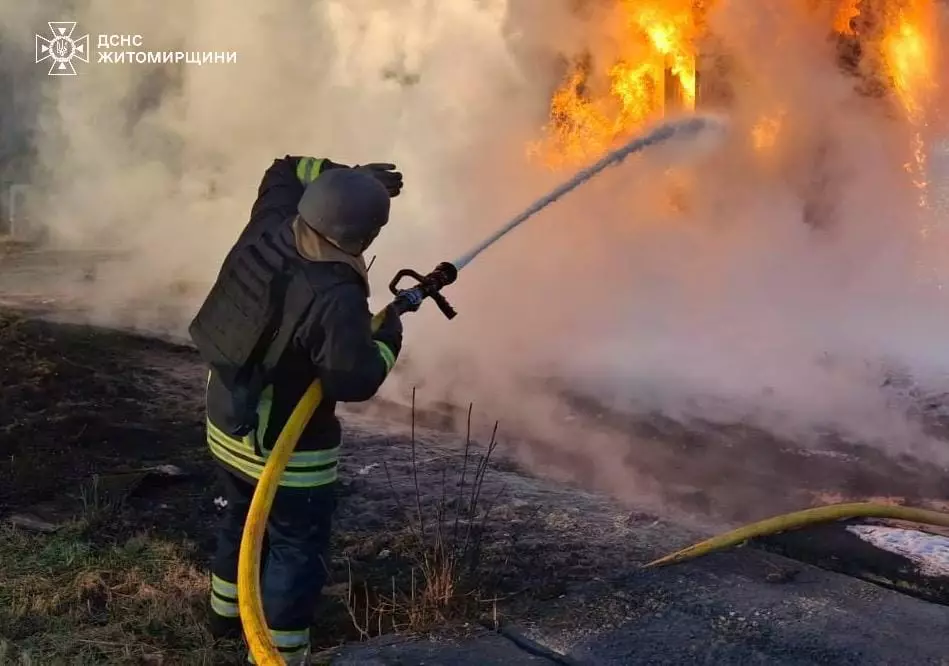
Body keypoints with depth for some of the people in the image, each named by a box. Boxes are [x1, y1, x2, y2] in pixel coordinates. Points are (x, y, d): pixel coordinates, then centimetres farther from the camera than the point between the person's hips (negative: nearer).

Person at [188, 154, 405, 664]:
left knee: (245, 520, 30)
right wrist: (388, 336, -13)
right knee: (299, 550, 8)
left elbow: (285, 172, 11)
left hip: (226, 425, 9)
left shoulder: (268, 232, -7)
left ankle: (228, 613, 52)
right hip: (285, 449, -9)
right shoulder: (335, 297, -31)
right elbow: (354, 380, -30)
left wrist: (351, 176, 4)